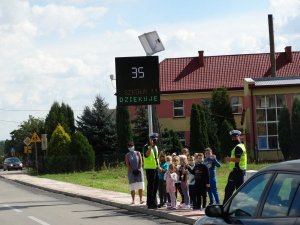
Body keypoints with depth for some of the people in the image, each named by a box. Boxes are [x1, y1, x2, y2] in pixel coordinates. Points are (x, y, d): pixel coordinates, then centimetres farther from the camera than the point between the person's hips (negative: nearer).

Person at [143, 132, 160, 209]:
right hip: (150, 168, -8)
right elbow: (146, 155, -28)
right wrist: (150, 146, -30)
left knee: (156, 185, 12)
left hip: (156, 168, 8)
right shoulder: (146, 147, -9)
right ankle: (150, 203, -2)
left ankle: (154, 202, 23)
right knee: (150, 186, -6)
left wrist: (158, 165, 18)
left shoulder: (155, 147, 17)